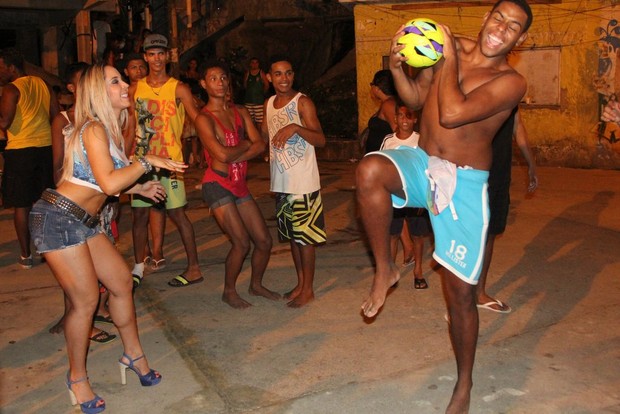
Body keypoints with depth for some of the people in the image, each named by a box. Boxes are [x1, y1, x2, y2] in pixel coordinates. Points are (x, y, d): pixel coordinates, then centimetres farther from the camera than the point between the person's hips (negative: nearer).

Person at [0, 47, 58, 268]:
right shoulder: (42, 84, 10)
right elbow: (56, 114, 12)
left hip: (20, 151, -6)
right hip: (45, 147, 6)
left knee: (21, 205, 3)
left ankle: (25, 255, 6)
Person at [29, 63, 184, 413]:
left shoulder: (111, 130, 11)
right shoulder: (94, 129, -17)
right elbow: (108, 183, -28)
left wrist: (139, 188, 12)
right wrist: (148, 161, -18)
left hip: (84, 222, 9)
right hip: (58, 219, -9)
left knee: (122, 280, 10)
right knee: (86, 300, -3)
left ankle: (134, 355, 27)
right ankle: (78, 378, 16)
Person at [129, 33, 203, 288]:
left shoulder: (178, 89, -2)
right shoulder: (135, 90, 9)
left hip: (169, 160, -4)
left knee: (176, 213, -2)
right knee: (140, 214, 7)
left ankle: (194, 269, 8)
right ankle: (138, 267, 21)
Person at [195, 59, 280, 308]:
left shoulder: (239, 112, 10)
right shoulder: (204, 118, -10)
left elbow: (260, 146, -2)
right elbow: (222, 154, -22)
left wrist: (235, 156, -15)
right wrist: (245, 144, -5)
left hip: (239, 185, 7)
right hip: (217, 185, -6)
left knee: (264, 240, 8)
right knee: (241, 243, -8)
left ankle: (256, 285, 31)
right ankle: (229, 292, 15)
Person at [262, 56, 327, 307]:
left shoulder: (303, 102, -10)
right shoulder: (269, 104, 10)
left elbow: (320, 140, -20)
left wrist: (295, 127, -33)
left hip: (303, 182, -7)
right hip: (280, 182, 7)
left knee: (305, 235, 1)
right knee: (291, 235, 15)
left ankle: (308, 289, 12)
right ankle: (300, 283, 29)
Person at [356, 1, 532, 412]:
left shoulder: (510, 82, -12)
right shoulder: (450, 46, 3)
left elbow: (451, 114, -27)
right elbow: (416, 98, 12)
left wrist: (449, 58, -15)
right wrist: (397, 67, -7)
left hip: (464, 184, -3)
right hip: (421, 163, 3)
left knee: (460, 291, 1)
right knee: (370, 169, -34)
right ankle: (385, 269, -12)